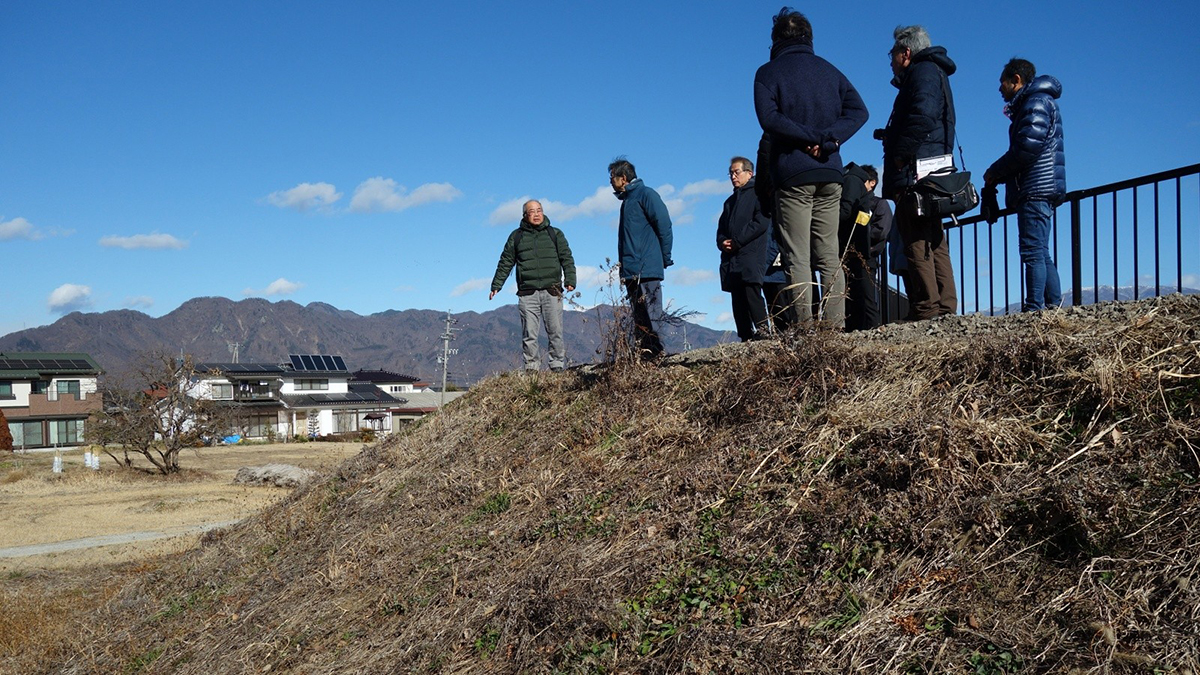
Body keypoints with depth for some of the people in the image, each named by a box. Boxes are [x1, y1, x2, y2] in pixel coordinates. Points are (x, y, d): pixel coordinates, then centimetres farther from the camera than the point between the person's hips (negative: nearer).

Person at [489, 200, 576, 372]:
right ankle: (531, 367, 3)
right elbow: (505, 263, 15)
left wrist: (570, 280, -4)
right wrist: (496, 285, 9)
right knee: (529, 335, -2)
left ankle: (558, 367, 6)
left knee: (555, 333, -1)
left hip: (552, 292, 0)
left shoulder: (555, 234, 13)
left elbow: (567, 259, 10)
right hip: (527, 294, 0)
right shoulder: (516, 236, 13)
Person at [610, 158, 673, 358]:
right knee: (638, 316, 8)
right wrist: (623, 267, 18)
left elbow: (664, 225, -9)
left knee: (651, 313, -10)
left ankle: (655, 351, -11)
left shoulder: (646, 194, -3)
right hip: (630, 272, 9)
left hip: (647, 269, -9)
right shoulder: (626, 200, 24)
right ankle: (642, 351, 10)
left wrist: (665, 258, -8)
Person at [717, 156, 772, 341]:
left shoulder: (758, 193, 5)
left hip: (751, 252, -7)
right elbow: (721, 228, 25)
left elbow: (761, 222, -8)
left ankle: (762, 328, -23)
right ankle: (746, 336, -4)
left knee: (751, 288, -23)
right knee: (737, 297, -1)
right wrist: (723, 242, 1)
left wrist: (737, 241, -11)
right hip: (731, 257, 7)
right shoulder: (730, 201, 28)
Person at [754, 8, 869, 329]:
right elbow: (859, 110, 4)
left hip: (792, 175, -4)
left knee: (798, 259, -5)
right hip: (830, 174, 5)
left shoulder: (768, 73, 2)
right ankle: (835, 327, 3)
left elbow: (769, 118, -14)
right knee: (830, 257, 7)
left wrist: (814, 138, -11)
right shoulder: (829, 70, 17)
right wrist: (829, 138, -7)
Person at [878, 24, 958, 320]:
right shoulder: (934, 73, 28)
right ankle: (946, 312, 9)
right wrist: (890, 135, 16)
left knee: (917, 246, -12)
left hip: (915, 172, -11)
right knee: (934, 245, 9)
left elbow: (923, 115, -20)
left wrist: (900, 153, -16)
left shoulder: (923, 71, -3)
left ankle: (928, 313, -14)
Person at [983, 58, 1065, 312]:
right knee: (1041, 254, 9)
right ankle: (1054, 307, 9)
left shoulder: (1035, 102, -5)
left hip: (1035, 189, -10)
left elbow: (1029, 146, -19)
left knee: (1033, 252, -15)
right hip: (1039, 189, 10)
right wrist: (999, 173, 10)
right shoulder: (1034, 103, 26)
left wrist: (995, 171, -8)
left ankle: (1034, 309, -18)